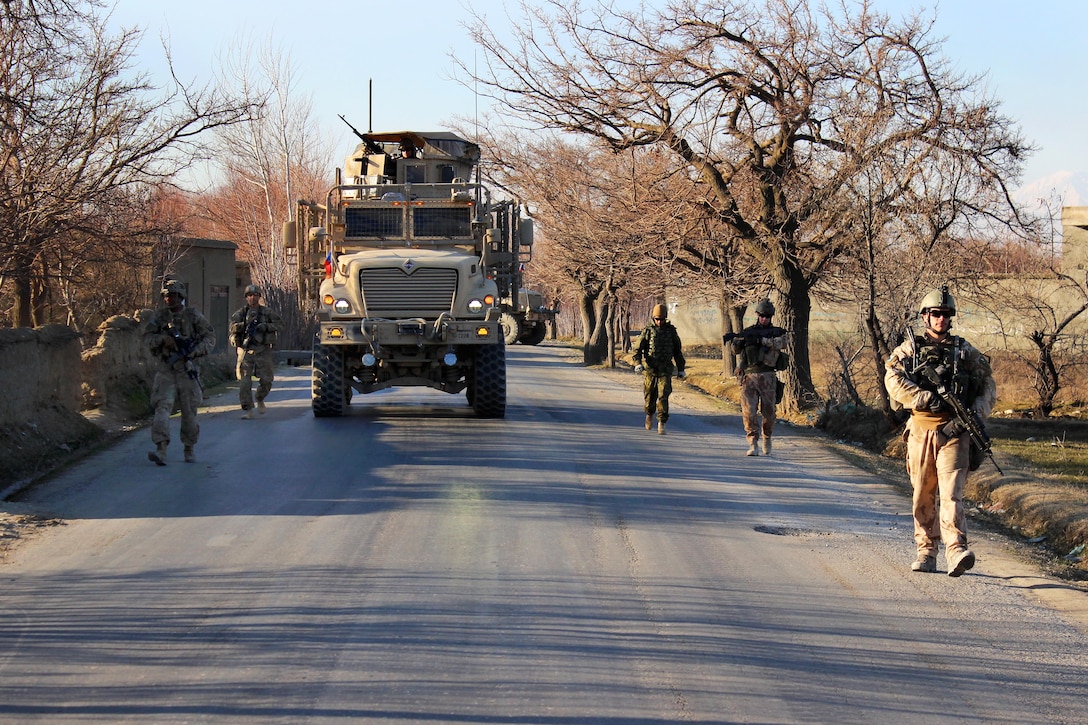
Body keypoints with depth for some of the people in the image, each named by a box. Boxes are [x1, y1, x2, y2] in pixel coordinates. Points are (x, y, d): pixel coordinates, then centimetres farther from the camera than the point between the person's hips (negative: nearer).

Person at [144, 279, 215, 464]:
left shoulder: (193, 316, 2)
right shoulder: (158, 316, 6)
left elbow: (210, 338, 1)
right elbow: (147, 338, 3)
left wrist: (195, 351, -15)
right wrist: (163, 339, -16)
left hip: (186, 368, 0)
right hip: (165, 369, 0)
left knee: (189, 411, 6)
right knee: (162, 406, -15)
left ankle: (189, 449, 22)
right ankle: (161, 449, -24)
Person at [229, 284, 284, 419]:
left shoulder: (267, 312, 10)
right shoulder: (241, 313, 9)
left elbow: (279, 324, 4)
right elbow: (233, 327, -3)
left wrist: (266, 326, -12)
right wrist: (245, 325, -20)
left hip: (263, 351, 1)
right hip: (246, 351, 0)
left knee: (266, 380, -2)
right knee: (244, 381, -7)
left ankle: (260, 399, 27)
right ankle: (247, 409, -2)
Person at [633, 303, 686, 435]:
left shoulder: (671, 331, 3)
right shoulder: (648, 331, -2)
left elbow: (677, 351, 11)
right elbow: (638, 349, -5)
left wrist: (681, 369, 11)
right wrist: (638, 363, -22)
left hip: (665, 370, 0)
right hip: (650, 369, 0)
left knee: (663, 396, -12)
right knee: (650, 396, 9)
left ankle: (661, 424, -12)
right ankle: (649, 415, 39)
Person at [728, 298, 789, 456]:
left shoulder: (777, 332, 7)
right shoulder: (747, 331, 11)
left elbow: (783, 342, -15)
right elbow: (735, 350, 6)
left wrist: (761, 339, -22)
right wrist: (736, 340, -17)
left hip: (767, 378, 0)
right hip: (748, 376, 0)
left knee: (768, 412, 7)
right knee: (749, 411, -11)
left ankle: (767, 438, 33)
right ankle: (753, 443, -11)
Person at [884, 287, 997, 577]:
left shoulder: (964, 351, 10)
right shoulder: (910, 348, 8)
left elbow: (988, 386, 10)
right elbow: (893, 380, -7)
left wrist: (975, 414, -8)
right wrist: (926, 399, -20)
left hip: (954, 432, -1)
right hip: (920, 430, 1)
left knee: (951, 491, -14)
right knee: (923, 495, 8)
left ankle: (956, 551, -23)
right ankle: (926, 550, 17)